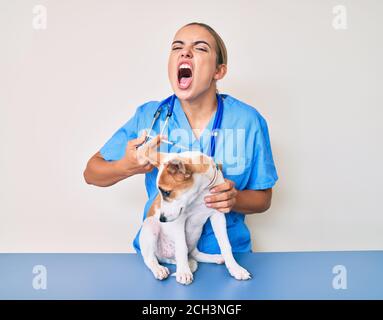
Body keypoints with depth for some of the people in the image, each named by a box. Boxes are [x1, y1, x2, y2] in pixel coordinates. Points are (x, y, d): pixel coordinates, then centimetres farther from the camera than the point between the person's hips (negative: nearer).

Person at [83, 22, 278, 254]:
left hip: (225, 250, 1)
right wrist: (127, 167, -18)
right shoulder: (148, 116, -6)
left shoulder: (248, 121, -8)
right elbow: (91, 173, 3)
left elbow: (263, 199, 2)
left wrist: (234, 199, -20)